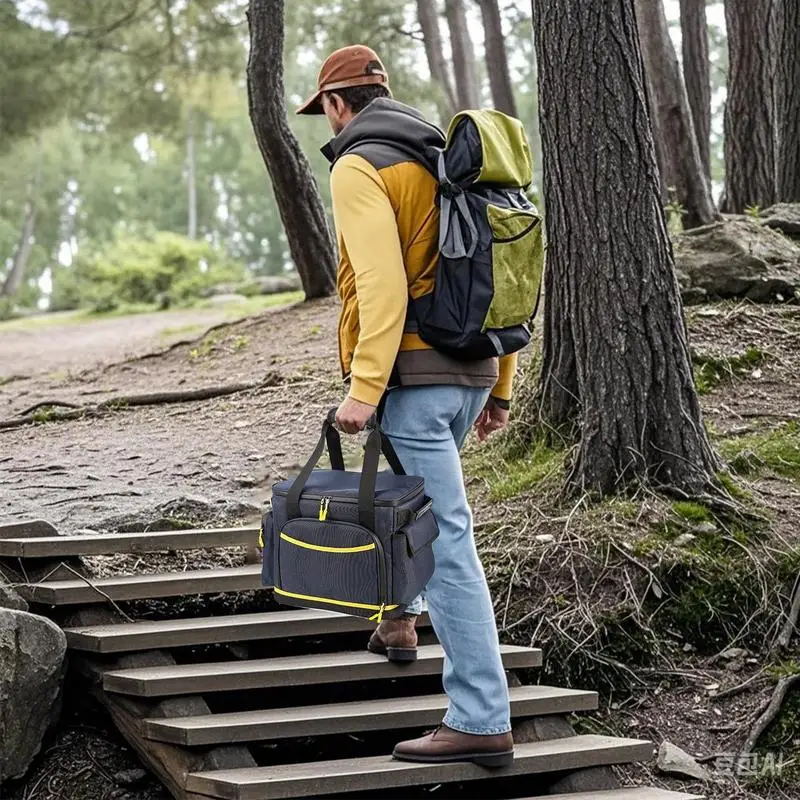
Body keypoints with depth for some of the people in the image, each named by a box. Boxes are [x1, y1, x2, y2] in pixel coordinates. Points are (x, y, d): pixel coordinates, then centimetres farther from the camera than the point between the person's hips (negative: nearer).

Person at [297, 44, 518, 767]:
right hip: (471, 369, 9)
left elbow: (383, 285, -20)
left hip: (412, 374, -9)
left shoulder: (358, 167, -8)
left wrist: (363, 389, -21)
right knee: (408, 488, 34)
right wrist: (499, 386, 19)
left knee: (445, 537, -10)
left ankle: (483, 722, -11)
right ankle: (399, 618, 44)